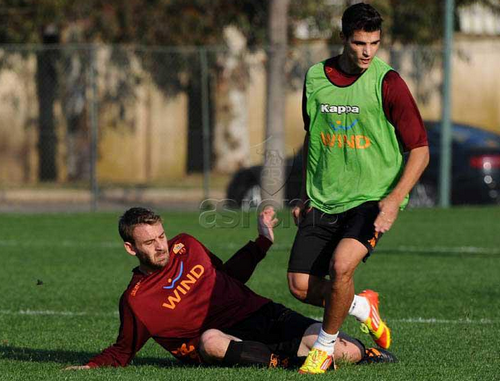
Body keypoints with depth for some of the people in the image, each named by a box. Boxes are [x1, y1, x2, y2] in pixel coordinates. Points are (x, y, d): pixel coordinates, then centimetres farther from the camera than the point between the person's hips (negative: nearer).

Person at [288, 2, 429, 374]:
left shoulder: (388, 83, -10)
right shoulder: (315, 78, 4)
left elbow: (420, 150, -7)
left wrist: (394, 199, -19)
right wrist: (306, 196, 17)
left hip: (372, 200, -5)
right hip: (323, 201, 5)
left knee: (341, 264, -27)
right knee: (301, 285, -4)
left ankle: (325, 347, -3)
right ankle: (363, 308, 26)